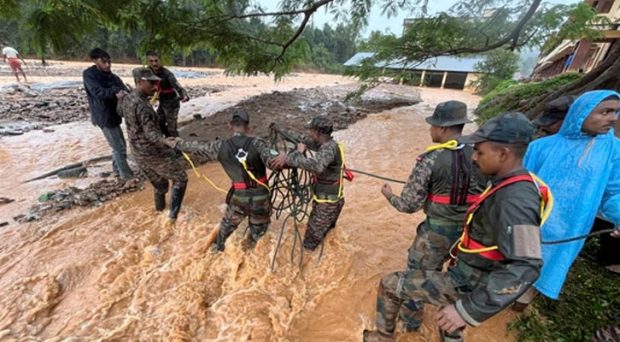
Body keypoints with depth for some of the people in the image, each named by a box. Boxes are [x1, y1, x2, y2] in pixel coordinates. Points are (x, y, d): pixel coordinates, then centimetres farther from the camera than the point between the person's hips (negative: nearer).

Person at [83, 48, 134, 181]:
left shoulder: (113, 77, 10)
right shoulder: (89, 74, -9)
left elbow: (123, 90, -5)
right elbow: (98, 92, -26)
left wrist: (123, 93, -28)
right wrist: (115, 93, -43)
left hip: (114, 115, 7)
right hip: (104, 116, -7)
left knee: (120, 145, 17)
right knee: (119, 147, -5)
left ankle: (117, 168, 34)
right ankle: (126, 174, 6)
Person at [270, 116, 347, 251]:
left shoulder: (329, 148, -28)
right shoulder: (324, 144, 2)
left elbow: (317, 165, -48)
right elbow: (304, 139, 16)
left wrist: (288, 157, -44)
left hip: (328, 202, -10)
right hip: (329, 199, 10)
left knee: (312, 239, 6)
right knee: (325, 230, 29)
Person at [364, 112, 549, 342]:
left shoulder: (515, 200, -29)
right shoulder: (515, 186, 1)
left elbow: (524, 269, -35)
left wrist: (469, 309, -36)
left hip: (468, 284, -9)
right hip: (471, 276, 9)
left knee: (389, 285, -3)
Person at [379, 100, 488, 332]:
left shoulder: (429, 160, -21)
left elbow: (409, 205, -17)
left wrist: (388, 195, 1)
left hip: (436, 231, -5)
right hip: (468, 230, 5)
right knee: (433, 268, 32)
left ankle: (410, 319, 37)